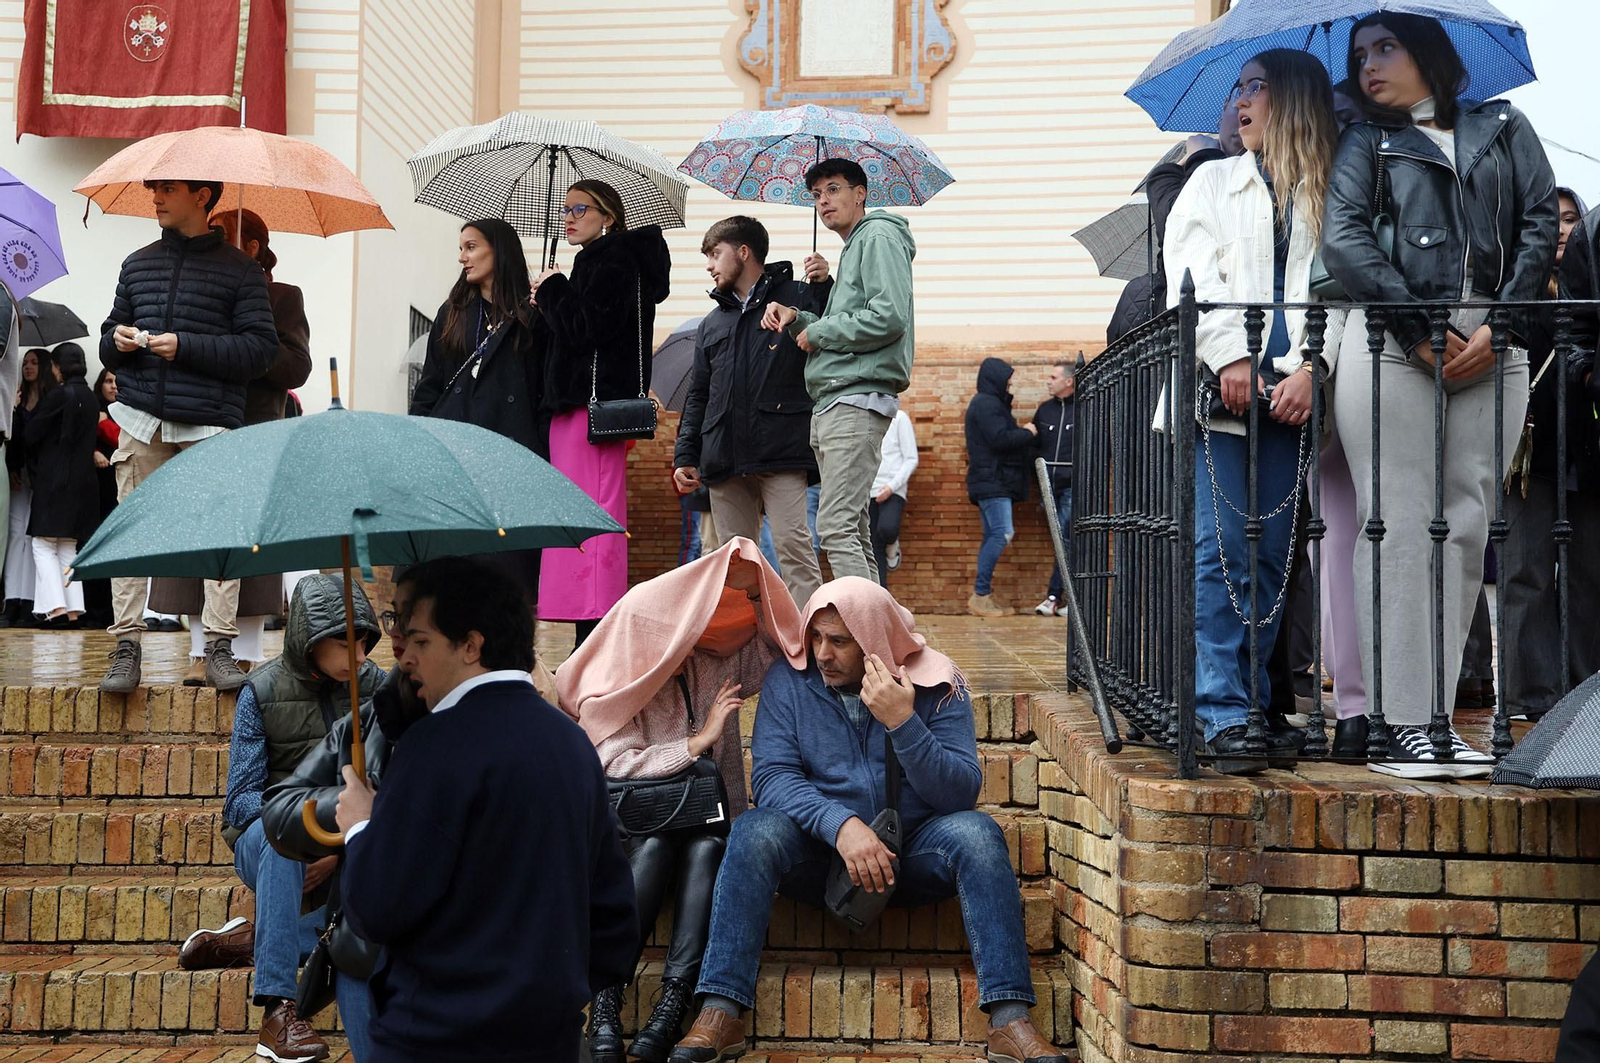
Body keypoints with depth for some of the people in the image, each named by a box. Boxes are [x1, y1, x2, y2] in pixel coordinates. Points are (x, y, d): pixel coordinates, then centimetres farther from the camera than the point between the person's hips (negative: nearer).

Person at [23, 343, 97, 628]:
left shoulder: (60, 395, -12)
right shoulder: (89, 398, 11)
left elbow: (31, 434, -8)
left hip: (55, 479, -7)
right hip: (82, 481, 7)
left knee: (44, 545, -2)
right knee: (68, 548, 11)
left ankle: (56, 608, -13)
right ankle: (73, 610, 6)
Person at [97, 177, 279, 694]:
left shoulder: (239, 268, 4)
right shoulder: (138, 264, 19)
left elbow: (260, 348, -5)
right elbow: (108, 341, 25)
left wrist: (186, 346, -13)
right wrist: (117, 340, 1)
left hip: (210, 423, -4)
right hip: (141, 419, 4)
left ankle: (219, 646, -2)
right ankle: (126, 646, 6)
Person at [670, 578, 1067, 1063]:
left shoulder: (935, 684, -6)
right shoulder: (789, 678, -4)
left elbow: (961, 794, -14)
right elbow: (770, 774, -15)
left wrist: (903, 723, -27)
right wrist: (841, 824, -31)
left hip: (911, 854, 0)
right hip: (817, 853, 0)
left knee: (976, 833, -28)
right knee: (754, 831, -29)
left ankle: (1010, 1021, -31)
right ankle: (721, 1014, -30)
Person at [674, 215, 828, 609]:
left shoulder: (797, 297, 7)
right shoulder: (712, 324, 23)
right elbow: (698, 396, 24)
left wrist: (823, 285, -15)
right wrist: (685, 455, 16)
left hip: (781, 454, -5)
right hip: (724, 459, 6)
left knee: (792, 544, -13)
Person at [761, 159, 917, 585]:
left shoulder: (879, 237, -4)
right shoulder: (852, 248, 26)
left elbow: (889, 317, -19)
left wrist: (819, 332, -8)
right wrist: (797, 318, 9)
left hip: (858, 401, -11)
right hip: (831, 403, 11)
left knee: (836, 527, -17)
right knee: (853, 529, 10)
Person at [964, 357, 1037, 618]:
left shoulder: (989, 403, 22)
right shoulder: (987, 404, -11)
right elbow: (1000, 439, -20)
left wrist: (1021, 433, 4)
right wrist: (1027, 433, -7)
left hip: (993, 482, 11)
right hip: (992, 481, -11)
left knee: (993, 536, 8)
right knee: (1002, 533, -17)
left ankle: (981, 596, 8)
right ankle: (980, 594, -16)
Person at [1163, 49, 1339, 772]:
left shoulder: (1329, 194, 14)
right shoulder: (1213, 181, 17)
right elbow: (1190, 271, 4)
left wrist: (1310, 367, -13)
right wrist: (1229, 356, -10)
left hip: (1290, 393, 1)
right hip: (1218, 388, -1)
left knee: (1272, 556, 2)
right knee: (1221, 551, -9)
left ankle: (1254, 705, 9)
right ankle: (1223, 713, -8)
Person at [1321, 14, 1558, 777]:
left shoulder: (1503, 128, 19)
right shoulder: (1367, 142, 14)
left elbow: (1542, 223, 9)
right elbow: (1343, 238, -1)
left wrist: (1499, 324, -5)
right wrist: (1418, 331, -11)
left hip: (1491, 347, 2)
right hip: (1391, 343, -2)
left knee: (1467, 526, -2)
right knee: (1398, 525, -8)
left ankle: (1435, 716, 1)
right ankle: (1398, 722, -9)